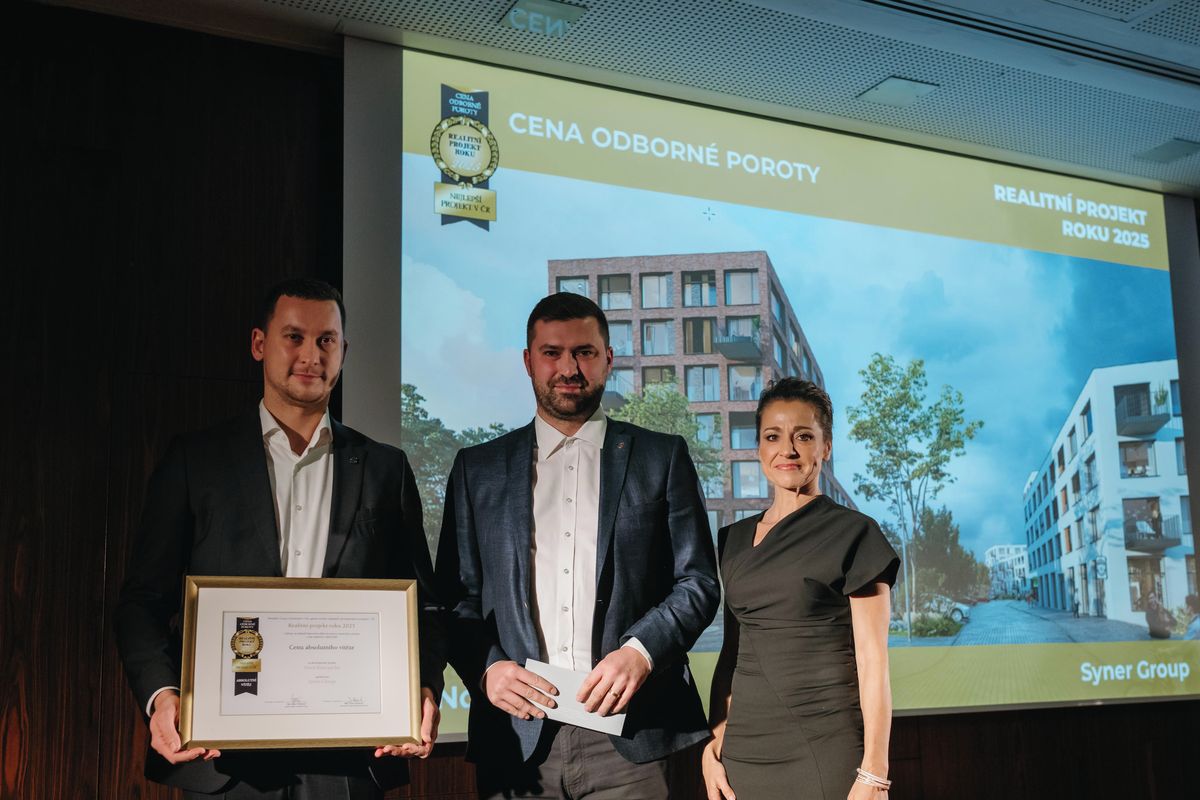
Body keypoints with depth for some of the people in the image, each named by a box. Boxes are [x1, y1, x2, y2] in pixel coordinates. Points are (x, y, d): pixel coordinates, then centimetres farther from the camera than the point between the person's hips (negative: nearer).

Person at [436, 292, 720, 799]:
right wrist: (486, 668, -8)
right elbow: (456, 596, 10)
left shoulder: (662, 458, 8)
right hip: (517, 734, 1)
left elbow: (698, 582, 5)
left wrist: (640, 652, -12)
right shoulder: (478, 469, 11)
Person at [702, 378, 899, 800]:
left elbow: (872, 663, -8)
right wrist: (714, 744, 6)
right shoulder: (735, 540, 10)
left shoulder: (853, 534, -5)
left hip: (826, 753, -5)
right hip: (744, 750, 5)